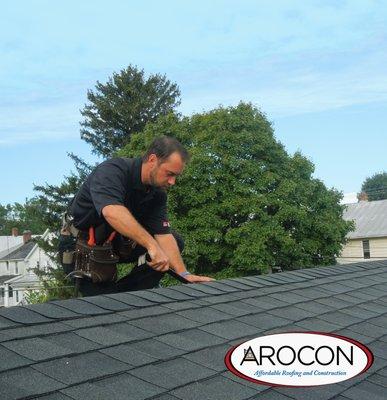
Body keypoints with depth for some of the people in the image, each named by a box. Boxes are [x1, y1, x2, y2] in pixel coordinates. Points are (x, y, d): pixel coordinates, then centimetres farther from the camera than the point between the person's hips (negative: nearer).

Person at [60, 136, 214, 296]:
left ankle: (123, 292, -2)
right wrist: (152, 245, -53)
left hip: (116, 243, 7)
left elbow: (163, 235, -11)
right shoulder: (112, 171, -29)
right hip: (81, 247, -7)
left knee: (175, 241, -2)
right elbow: (112, 212, -48)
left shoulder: (158, 192, -7)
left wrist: (184, 274, -22)